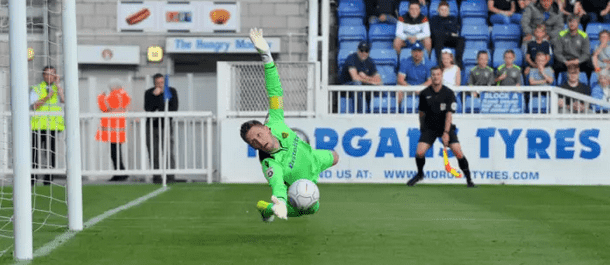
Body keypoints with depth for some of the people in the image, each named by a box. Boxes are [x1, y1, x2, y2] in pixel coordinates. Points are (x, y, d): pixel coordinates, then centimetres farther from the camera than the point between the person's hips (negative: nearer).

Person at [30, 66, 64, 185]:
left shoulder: (58, 89, 13)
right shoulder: (36, 89, 8)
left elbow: (63, 100, -6)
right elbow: (33, 106, -4)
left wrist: (58, 84, -7)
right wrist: (46, 98, -15)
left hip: (54, 127, 2)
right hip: (38, 126, -1)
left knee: (52, 154, -1)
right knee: (35, 154, -5)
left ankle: (48, 181, 4)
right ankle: (32, 180, -2)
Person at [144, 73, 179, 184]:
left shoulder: (172, 91, 2)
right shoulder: (149, 93, 1)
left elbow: (174, 108, -4)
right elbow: (147, 109, -12)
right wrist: (154, 96, -19)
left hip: (166, 125, -1)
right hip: (152, 126, 1)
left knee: (169, 152, -10)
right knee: (154, 153, -3)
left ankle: (171, 177, -9)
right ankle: (156, 177, 2)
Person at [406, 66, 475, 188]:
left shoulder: (449, 93, -11)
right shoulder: (424, 94, -5)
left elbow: (449, 114, -16)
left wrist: (446, 133, -23)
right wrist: (422, 128, 17)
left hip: (445, 127, -1)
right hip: (429, 126, 1)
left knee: (458, 153, -15)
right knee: (419, 152, -13)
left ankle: (468, 178, 3)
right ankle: (419, 174, 15)